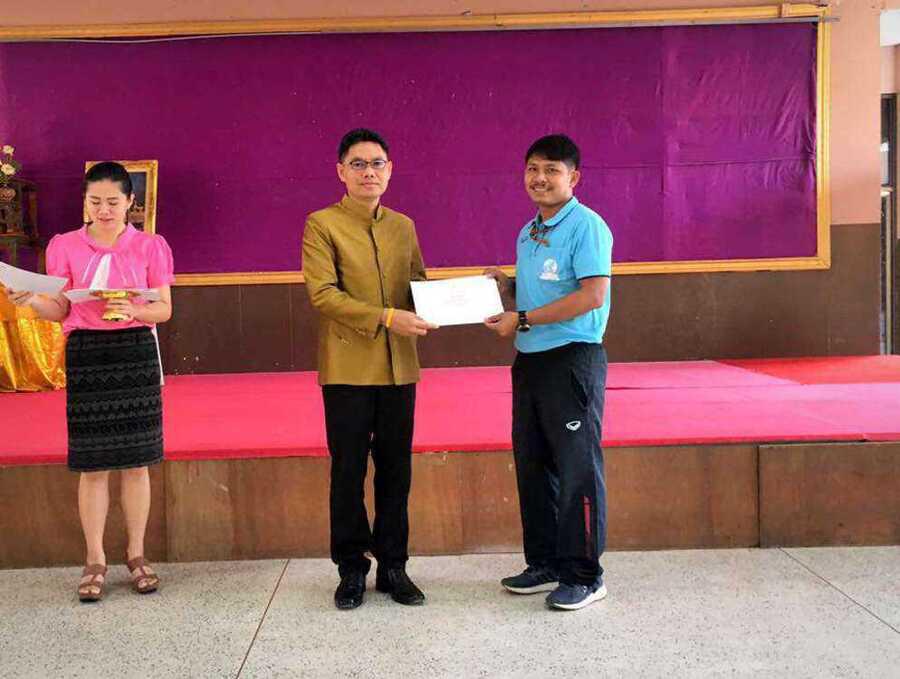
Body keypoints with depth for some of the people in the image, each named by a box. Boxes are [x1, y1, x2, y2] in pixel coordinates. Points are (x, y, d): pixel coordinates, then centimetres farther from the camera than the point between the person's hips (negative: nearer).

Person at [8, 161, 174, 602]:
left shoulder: (150, 247, 3)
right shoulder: (64, 247, 5)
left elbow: (165, 310, 2)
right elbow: (59, 311, 3)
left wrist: (134, 311, -18)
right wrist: (31, 300, -17)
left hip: (137, 354, 0)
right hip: (86, 355, 0)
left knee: (136, 461, 4)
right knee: (92, 463, 2)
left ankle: (136, 554, 18)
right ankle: (95, 560, 14)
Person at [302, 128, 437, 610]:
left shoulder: (403, 226, 15)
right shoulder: (322, 225, -1)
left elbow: (418, 284, 19)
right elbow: (322, 294, -12)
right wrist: (385, 317, -20)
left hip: (399, 368, 4)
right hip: (348, 368, -4)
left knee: (395, 470, 9)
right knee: (348, 471, 4)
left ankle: (393, 566, 21)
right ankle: (351, 569, 17)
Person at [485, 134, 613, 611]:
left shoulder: (586, 226, -11)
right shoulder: (527, 233, 15)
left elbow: (591, 295, -21)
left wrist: (522, 320, -18)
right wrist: (506, 285, 4)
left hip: (573, 359, -9)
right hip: (529, 359, 9)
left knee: (577, 469, -2)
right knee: (532, 465, 13)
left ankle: (583, 575, 8)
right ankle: (545, 564, 26)